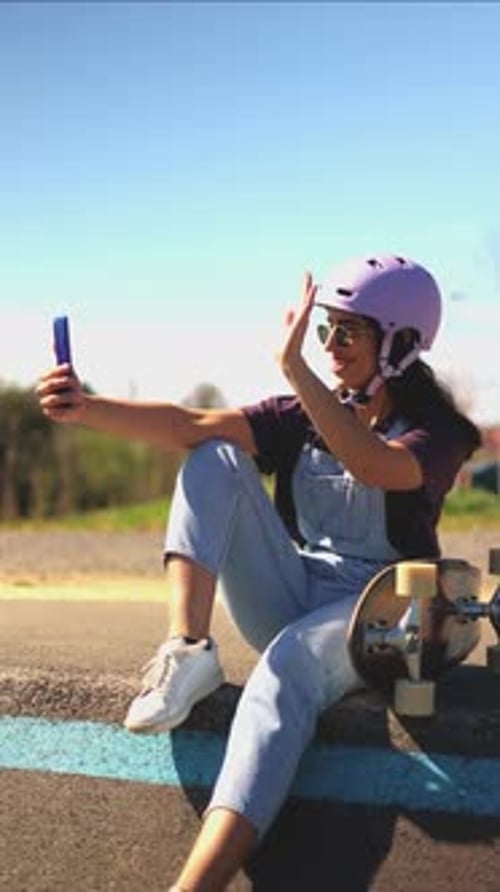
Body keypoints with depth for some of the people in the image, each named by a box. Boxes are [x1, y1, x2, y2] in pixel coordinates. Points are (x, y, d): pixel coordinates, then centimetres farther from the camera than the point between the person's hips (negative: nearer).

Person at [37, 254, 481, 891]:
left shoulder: (435, 431, -5)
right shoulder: (303, 416, 8)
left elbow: (374, 468, -31)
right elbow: (188, 426, -7)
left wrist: (296, 368, -37)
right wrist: (86, 408, -22)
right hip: (294, 600, 6)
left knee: (288, 662, -40)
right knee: (214, 459, -10)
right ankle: (187, 647, -28)